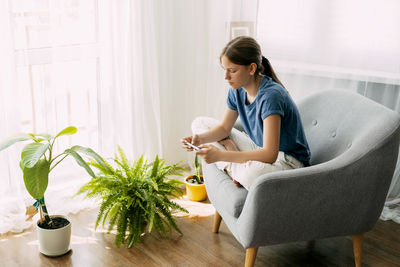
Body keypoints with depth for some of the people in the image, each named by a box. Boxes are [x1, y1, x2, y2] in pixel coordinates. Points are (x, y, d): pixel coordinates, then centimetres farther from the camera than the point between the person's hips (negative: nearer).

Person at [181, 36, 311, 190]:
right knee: (199, 123, 6)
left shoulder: (271, 96, -29)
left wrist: (221, 155, -38)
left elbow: (270, 155, -34)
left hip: (288, 160, -8)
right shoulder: (237, 90, -4)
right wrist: (200, 139, -13)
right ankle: (235, 168, -9)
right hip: (259, 149, 9)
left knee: (253, 174, -45)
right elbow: (225, 128, 9)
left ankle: (232, 167, -10)